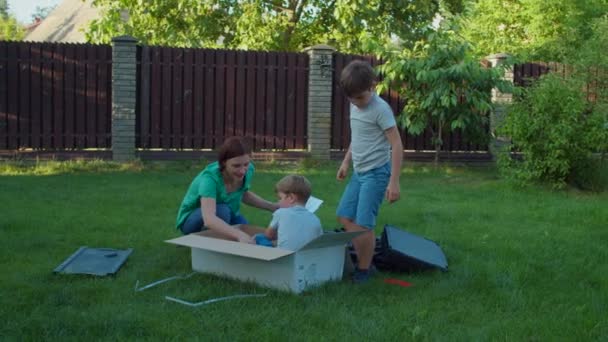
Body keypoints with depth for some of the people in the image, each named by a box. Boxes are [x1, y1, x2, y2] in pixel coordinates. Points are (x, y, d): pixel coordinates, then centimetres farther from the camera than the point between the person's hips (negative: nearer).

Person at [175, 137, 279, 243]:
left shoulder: (248, 170, -18)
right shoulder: (210, 177, -37)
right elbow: (209, 218, -53)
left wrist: (273, 207, -2)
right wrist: (240, 235, -68)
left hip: (227, 217, 6)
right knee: (221, 211, -36)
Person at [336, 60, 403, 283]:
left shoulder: (380, 109, -16)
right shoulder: (355, 106, 8)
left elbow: (397, 145, -18)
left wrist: (394, 182, -21)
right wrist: (346, 163, 20)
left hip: (376, 173, -9)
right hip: (359, 172, 9)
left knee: (363, 223, -9)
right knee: (344, 216, 11)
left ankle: (364, 270, 7)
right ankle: (361, 259, 23)